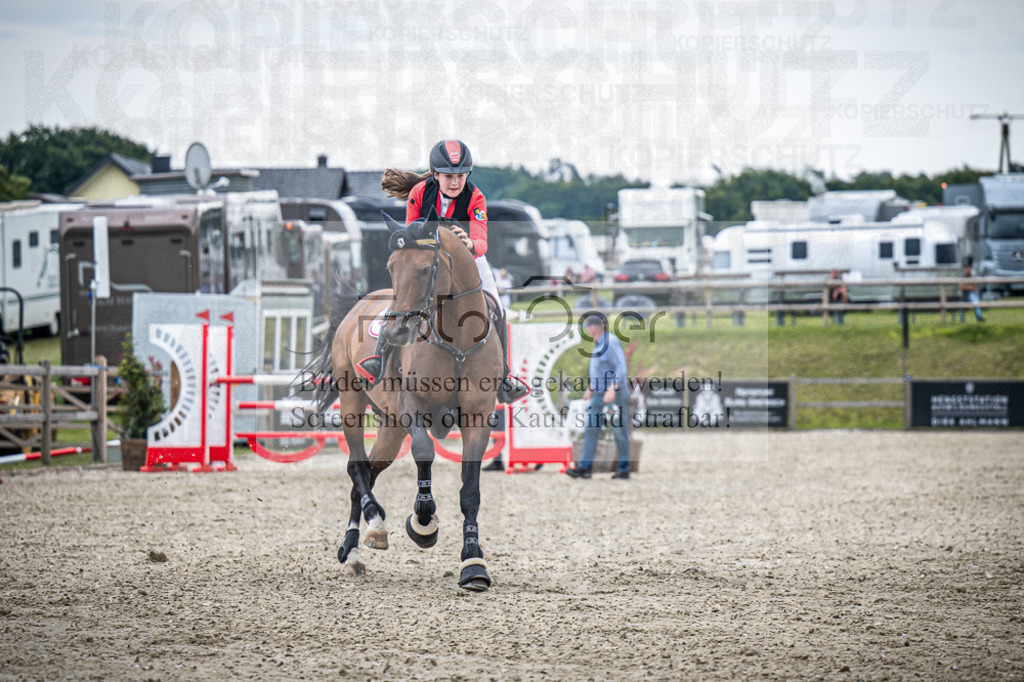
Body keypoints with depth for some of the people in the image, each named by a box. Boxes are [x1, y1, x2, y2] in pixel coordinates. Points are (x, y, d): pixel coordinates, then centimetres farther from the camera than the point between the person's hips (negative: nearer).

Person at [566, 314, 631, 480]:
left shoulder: (611, 342, -15)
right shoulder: (598, 344, 13)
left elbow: (621, 368, -22)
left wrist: (612, 390, -28)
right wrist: (591, 388, 27)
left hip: (616, 392, -9)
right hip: (600, 393, 9)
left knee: (620, 431, -1)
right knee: (590, 428, 1)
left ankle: (624, 469, 7)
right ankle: (584, 467, -1)